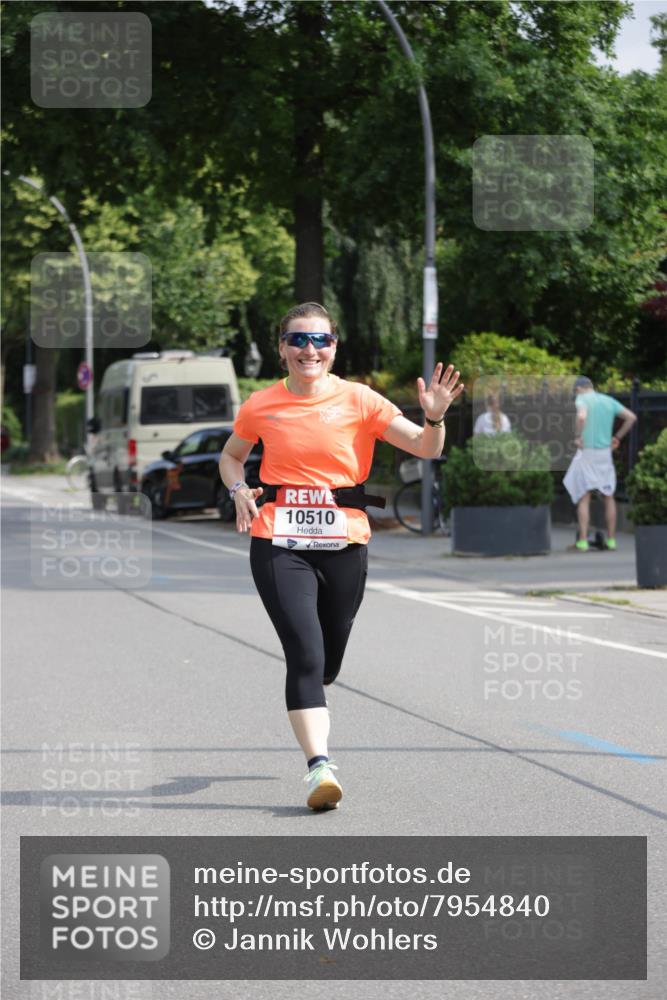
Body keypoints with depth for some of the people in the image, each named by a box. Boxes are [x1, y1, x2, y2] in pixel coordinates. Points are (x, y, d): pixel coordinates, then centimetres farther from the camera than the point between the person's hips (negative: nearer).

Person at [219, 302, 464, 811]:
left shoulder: (358, 400, 1)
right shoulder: (261, 406, 3)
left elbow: (424, 448, -1)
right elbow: (232, 455, 22)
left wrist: (435, 417, -22)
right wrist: (239, 490, 2)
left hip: (344, 544, 1)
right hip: (279, 543, -1)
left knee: (328, 662, 12)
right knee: (306, 652, -18)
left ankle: (306, 706, 47)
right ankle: (320, 765, -21)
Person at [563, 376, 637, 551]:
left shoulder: (582, 399, -6)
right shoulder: (609, 401, 10)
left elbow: (581, 416, -27)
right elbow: (631, 417, 9)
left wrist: (578, 436, -14)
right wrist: (617, 437, 14)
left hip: (586, 452, -4)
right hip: (605, 452, 4)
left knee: (584, 498, -2)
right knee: (608, 497, 14)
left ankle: (583, 541, -7)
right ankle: (611, 539, 15)